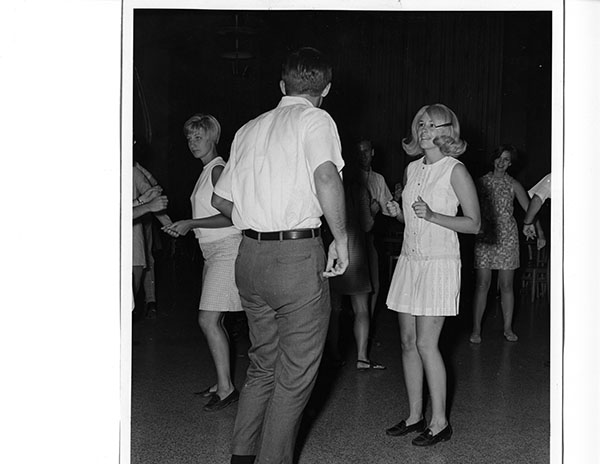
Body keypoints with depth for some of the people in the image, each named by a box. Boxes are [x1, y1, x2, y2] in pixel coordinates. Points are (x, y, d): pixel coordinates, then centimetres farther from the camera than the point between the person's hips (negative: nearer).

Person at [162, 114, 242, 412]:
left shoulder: (219, 170, -11)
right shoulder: (207, 172, 18)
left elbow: (231, 216, -20)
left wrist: (191, 224, -20)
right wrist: (180, 227, 15)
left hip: (226, 249, -10)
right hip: (213, 251, 10)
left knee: (208, 319, -14)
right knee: (214, 320, 10)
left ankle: (226, 388, -10)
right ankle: (222, 384, 18)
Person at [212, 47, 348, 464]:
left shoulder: (248, 129, 15)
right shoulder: (315, 119, -4)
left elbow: (221, 199, 19)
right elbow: (326, 176, -24)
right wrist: (341, 238, -14)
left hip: (250, 256, 7)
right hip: (297, 255, -7)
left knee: (263, 365, 19)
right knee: (296, 374, 5)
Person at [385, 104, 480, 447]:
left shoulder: (455, 171, -7)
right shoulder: (412, 169, 12)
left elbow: (474, 223, -9)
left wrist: (431, 215, -19)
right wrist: (398, 212, 2)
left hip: (440, 264, -7)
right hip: (409, 260, 7)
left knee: (426, 344, -8)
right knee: (408, 342, 6)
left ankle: (440, 422, 4)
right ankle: (415, 416, 17)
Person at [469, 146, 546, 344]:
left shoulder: (513, 185, 4)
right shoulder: (482, 182, 6)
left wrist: (540, 233, -7)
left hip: (507, 237, 0)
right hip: (485, 237, 0)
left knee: (506, 285, 3)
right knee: (482, 284, -4)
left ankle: (508, 329, 14)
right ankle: (476, 329, 3)